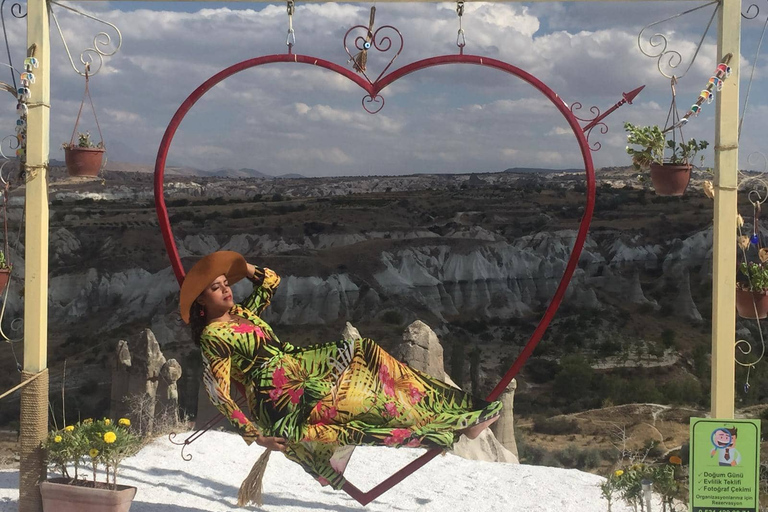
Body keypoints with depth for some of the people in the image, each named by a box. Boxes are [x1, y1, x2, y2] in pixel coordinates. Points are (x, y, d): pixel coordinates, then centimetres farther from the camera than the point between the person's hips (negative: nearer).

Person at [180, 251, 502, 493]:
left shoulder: (241, 312, 15)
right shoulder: (212, 338, -10)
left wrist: (240, 267, 10)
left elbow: (271, 281, 28)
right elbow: (219, 396, -16)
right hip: (280, 400, -9)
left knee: (361, 352, -3)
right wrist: (253, 435, -23)